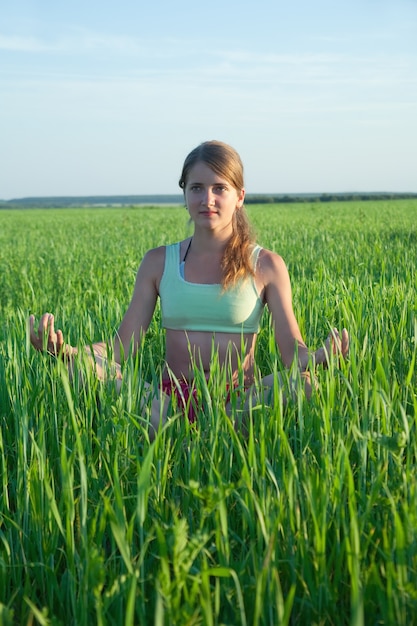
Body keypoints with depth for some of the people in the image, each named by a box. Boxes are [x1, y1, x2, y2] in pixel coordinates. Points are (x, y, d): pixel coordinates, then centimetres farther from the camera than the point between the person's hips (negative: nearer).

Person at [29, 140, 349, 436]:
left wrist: (320, 356, -26)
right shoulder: (158, 262, 9)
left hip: (239, 403, -1)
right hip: (169, 402, 1)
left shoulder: (265, 265, 4)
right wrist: (66, 351, -16)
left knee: (301, 384, -33)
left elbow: (293, 352, -1)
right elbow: (121, 348, 4)